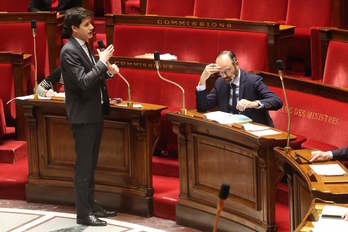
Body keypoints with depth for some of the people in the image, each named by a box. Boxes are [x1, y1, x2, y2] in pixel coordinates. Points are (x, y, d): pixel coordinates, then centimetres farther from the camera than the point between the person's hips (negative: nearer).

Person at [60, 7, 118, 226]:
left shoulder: (85, 46, 10)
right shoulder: (69, 51, -18)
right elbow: (83, 82, -25)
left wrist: (107, 71, -1)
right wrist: (102, 62, -21)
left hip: (95, 113, 9)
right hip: (83, 115, -9)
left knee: (90, 165, 17)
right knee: (84, 166, -2)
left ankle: (91, 205, 27)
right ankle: (83, 214, 4)